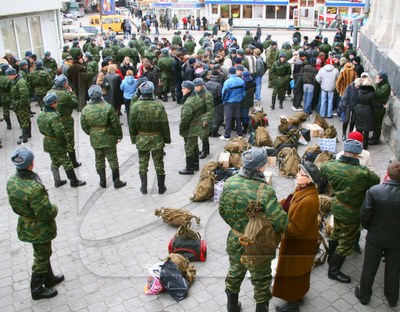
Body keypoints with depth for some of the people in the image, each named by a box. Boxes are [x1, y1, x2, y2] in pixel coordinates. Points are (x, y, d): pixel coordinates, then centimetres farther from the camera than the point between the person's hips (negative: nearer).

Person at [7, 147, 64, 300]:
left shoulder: (11, 181, -12)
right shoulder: (35, 188, -37)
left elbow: (15, 206, 1)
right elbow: (46, 213, -29)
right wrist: (54, 209, -9)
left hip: (25, 224, 8)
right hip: (40, 229, -7)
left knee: (43, 253, 27)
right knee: (41, 257, 15)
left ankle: (49, 278, 47)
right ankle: (37, 290, 32)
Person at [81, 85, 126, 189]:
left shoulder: (85, 110, -7)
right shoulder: (108, 107, -17)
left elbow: (84, 126, 2)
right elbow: (115, 124, -13)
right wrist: (119, 135, 1)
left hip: (95, 140, 3)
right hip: (109, 138, -3)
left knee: (99, 160, 17)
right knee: (113, 160, 9)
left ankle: (102, 182, 24)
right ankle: (116, 182, 16)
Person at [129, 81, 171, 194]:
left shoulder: (135, 106, -10)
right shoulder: (159, 106, -14)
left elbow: (132, 125, -3)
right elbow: (165, 125, -8)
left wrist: (133, 138, 10)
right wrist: (167, 138, 4)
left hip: (142, 139, 1)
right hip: (157, 139, -1)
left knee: (143, 164, 14)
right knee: (159, 164, 11)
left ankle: (144, 188, 22)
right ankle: (161, 188, 21)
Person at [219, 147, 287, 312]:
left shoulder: (229, 182, -13)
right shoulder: (265, 191, -30)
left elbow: (222, 210, 0)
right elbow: (280, 223, -28)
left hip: (234, 241, 6)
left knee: (234, 274, 28)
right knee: (261, 281, 19)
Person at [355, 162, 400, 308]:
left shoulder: (374, 191, -22)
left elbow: (365, 214, -17)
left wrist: (368, 227, 4)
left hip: (375, 237, -1)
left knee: (369, 268, 17)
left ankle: (364, 295, 35)